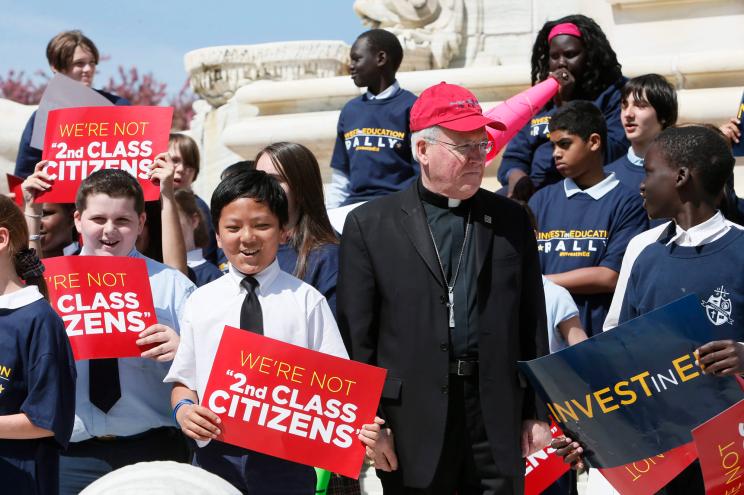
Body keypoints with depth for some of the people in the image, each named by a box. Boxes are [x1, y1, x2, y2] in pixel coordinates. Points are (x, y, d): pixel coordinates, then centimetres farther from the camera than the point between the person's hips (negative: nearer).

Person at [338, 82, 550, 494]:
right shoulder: (370, 225, 2)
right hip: (413, 432, -2)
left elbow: (531, 324, 11)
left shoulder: (510, 220, 10)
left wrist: (537, 412, 8)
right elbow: (356, 336, 0)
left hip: (497, 423, 2)